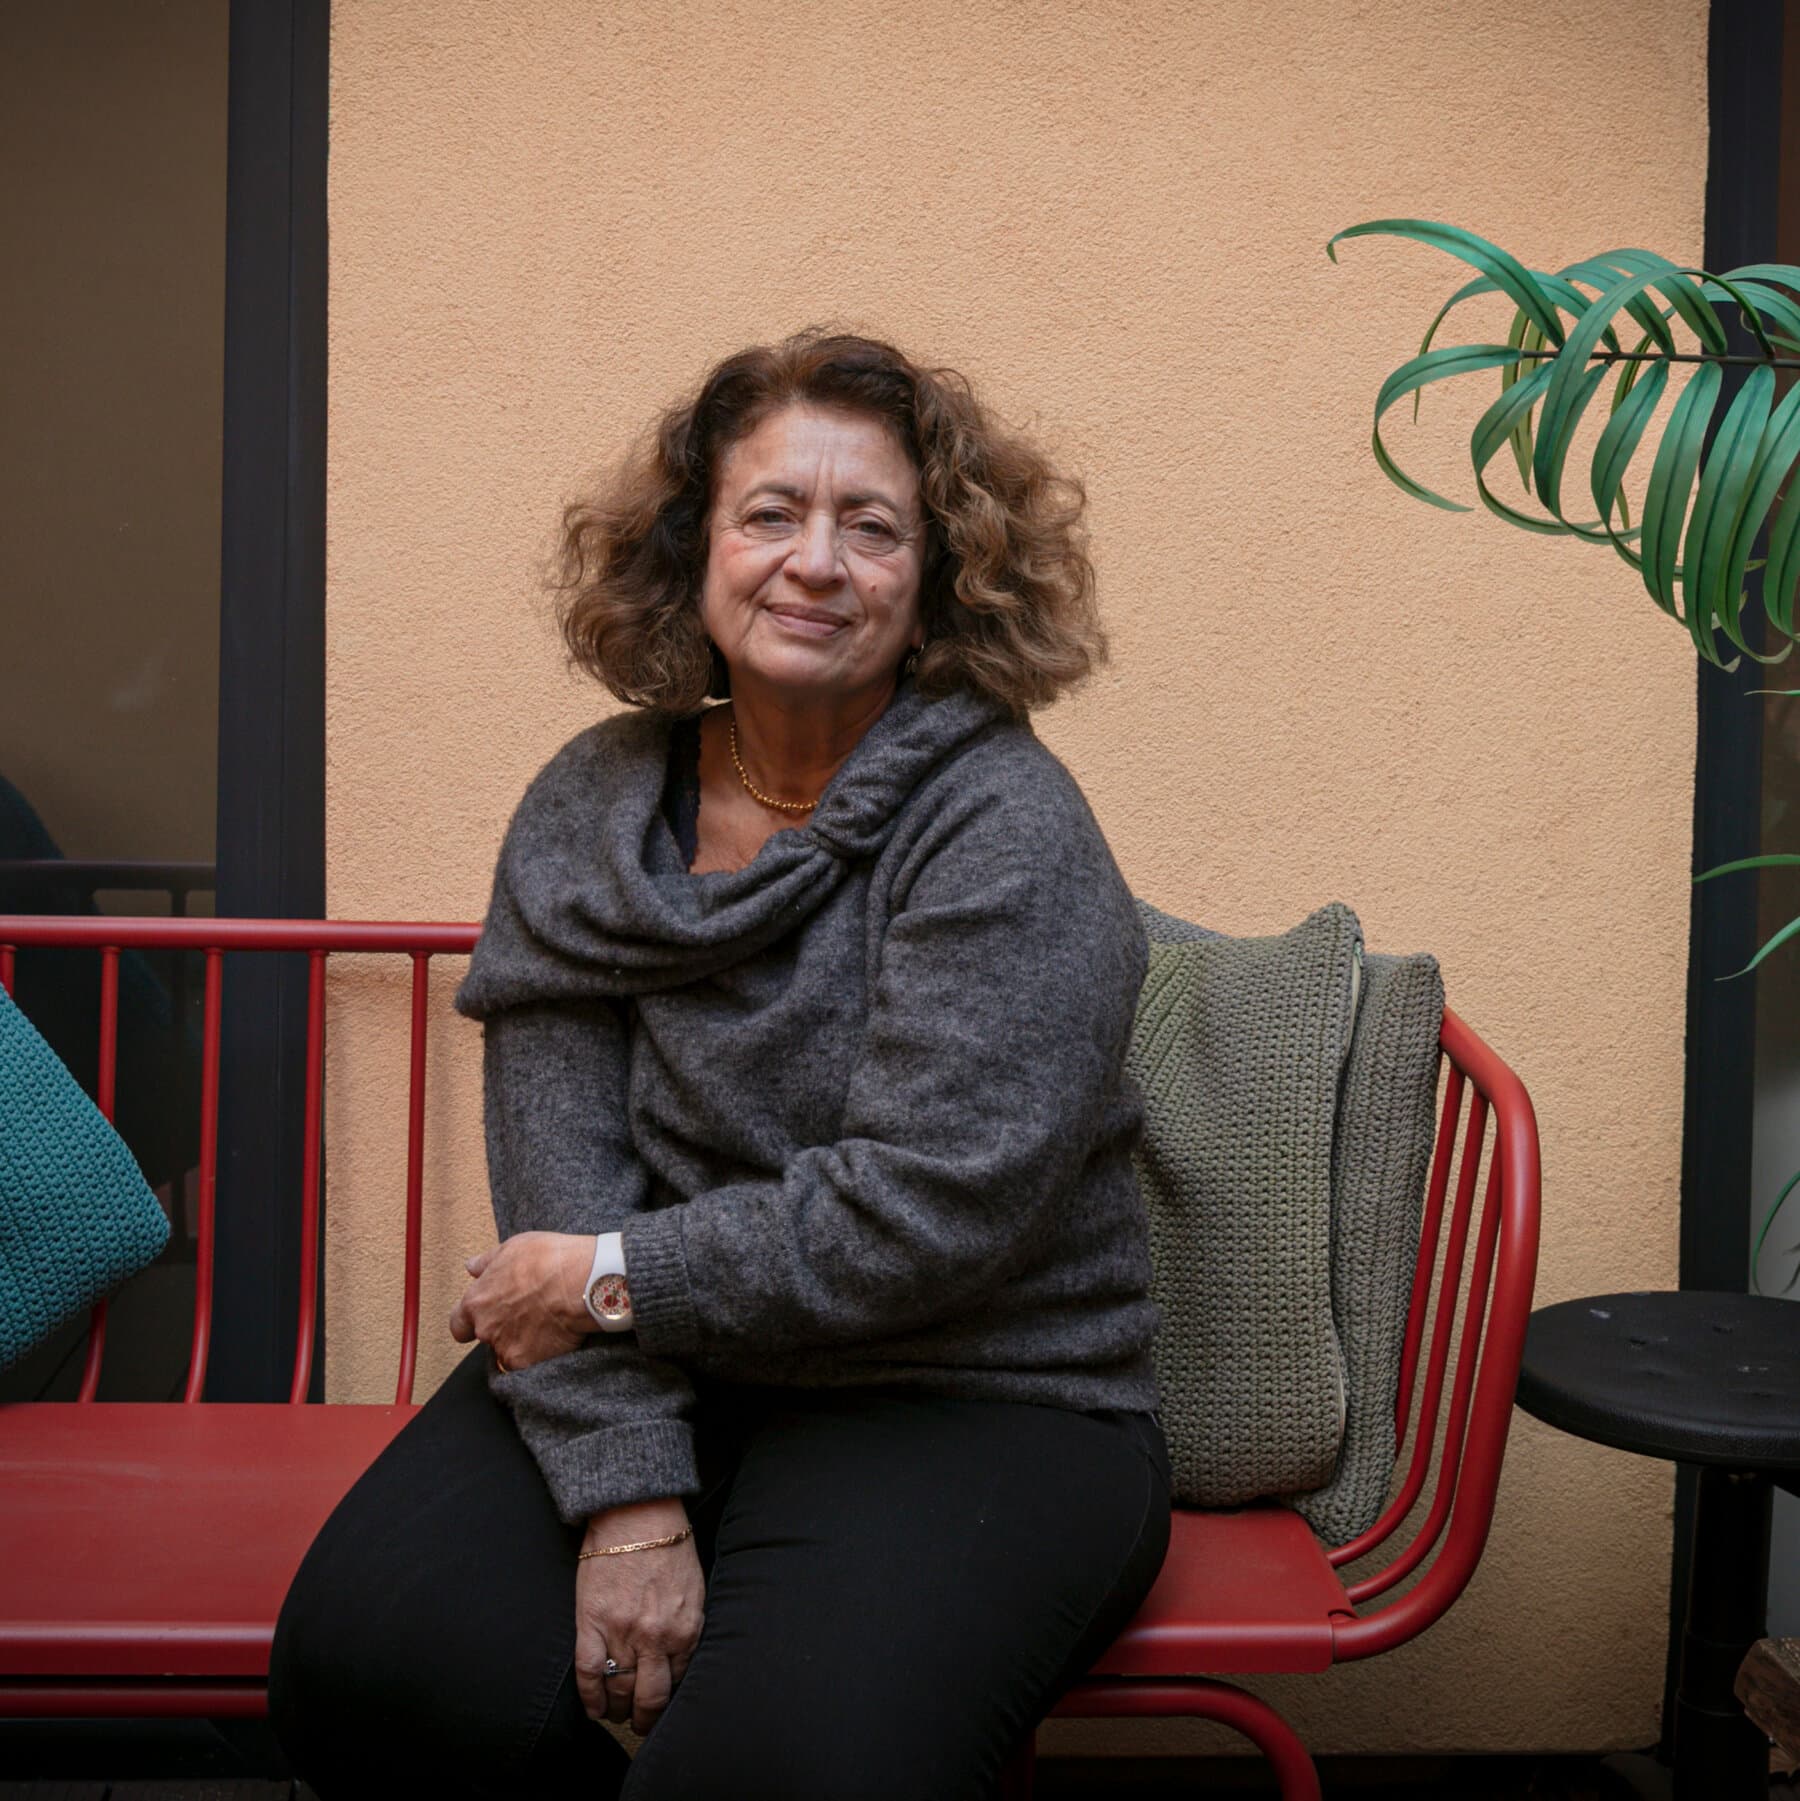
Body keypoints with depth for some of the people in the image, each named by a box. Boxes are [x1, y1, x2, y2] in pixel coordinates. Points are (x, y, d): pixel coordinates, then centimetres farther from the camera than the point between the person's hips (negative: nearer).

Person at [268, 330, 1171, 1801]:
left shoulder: (1006, 829, -11)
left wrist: (614, 1279, -11)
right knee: (371, 1657, -18)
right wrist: (624, 1493, -17)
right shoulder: (590, 811, 4)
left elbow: (931, 1204, -19)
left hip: (977, 1402, -4)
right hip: (667, 1385, 4)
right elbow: (558, 1174, -6)